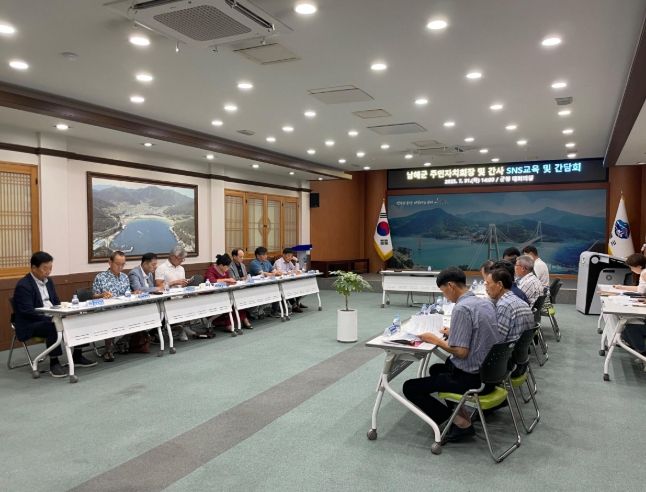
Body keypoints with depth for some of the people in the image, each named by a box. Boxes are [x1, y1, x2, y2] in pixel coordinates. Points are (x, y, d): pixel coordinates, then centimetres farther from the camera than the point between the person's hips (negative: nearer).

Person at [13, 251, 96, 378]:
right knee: (52, 327, -36)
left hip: (51, 318, 8)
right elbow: (27, 312, -22)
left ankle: (77, 357, 1)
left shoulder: (48, 281, 11)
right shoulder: (23, 286, -14)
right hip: (30, 324, -8)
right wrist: (50, 319, -29)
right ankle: (54, 364, -25)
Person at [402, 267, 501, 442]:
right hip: (489, 373, 9)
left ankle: (460, 422, -3)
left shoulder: (462, 308, -22)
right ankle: (461, 413, 16)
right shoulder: (485, 302, 5)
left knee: (410, 388, -1)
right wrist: (454, 332, 13)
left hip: (472, 378, -9)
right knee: (436, 369, 31)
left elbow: (461, 352, -24)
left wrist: (436, 340, -10)